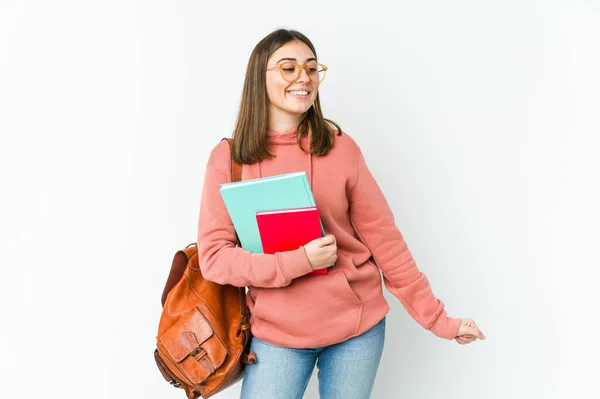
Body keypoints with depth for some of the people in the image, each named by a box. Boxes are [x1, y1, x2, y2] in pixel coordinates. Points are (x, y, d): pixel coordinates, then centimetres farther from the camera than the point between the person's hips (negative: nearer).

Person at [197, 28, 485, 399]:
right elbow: (214, 256, -8)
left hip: (357, 323, 1)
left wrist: (435, 316, -1)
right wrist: (298, 261, -20)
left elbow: (383, 238, -1)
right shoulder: (227, 159, -5)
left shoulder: (341, 147, -3)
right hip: (278, 332, 0)